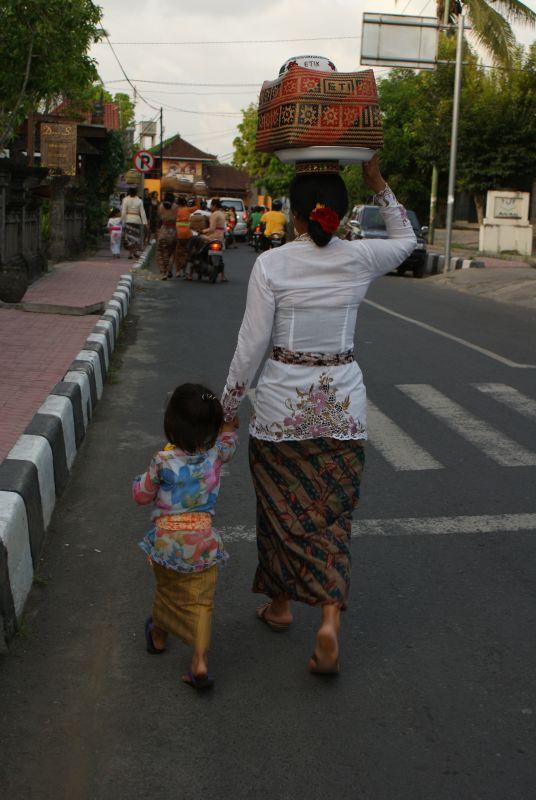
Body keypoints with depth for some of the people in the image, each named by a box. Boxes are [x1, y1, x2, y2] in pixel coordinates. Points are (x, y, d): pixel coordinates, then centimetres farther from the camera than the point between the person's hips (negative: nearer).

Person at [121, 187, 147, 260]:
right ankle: (135, 251, 12)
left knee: (129, 236, 3)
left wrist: (123, 221, 1)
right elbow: (142, 212, -2)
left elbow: (123, 212, -5)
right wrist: (144, 222, 0)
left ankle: (131, 253, -1)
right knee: (136, 236, 13)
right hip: (137, 219, 1)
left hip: (128, 219, 0)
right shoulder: (139, 200, -1)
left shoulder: (126, 200, -4)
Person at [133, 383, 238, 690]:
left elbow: (141, 495, 0)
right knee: (201, 601, 7)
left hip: (167, 538, 0)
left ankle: (158, 637, 48)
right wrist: (227, 419, 31)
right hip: (203, 539, 0)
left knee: (166, 590, 23)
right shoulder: (216, 454, -8)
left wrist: (148, 476, 15)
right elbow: (230, 436, 16)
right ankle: (200, 662, -6)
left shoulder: (163, 461, -14)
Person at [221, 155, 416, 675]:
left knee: (282, 509, 15)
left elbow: (251, 343, -10)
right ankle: (330, 622, -3)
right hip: (343, 405, 2)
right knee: (332, 517, 10)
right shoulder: (360, 259, -4)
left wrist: (228, 404, 2)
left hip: (282, 402, -2)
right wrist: (378, 184, 15)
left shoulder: (271, 264, -11)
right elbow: (405, 239, 19)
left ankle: (280, 605, 33)